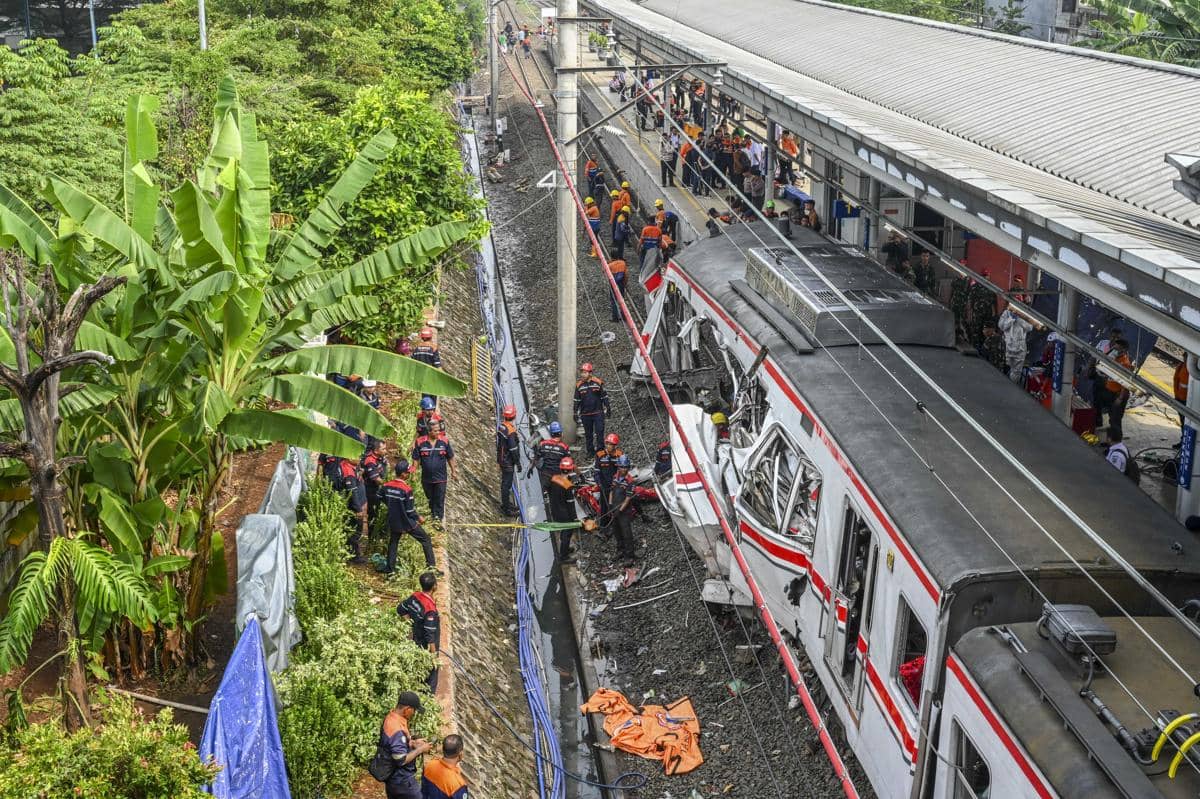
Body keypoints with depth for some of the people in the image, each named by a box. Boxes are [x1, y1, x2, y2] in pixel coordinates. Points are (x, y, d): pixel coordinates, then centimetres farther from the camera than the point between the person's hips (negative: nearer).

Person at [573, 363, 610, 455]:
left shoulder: (598, 382, -2)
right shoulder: (579, 385, 3)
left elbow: (604, 396, 5)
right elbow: (576, 401, 9)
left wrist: (607, 408, 4)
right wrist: (576, 414, 7)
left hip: (598, 413, -2)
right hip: (585, 414, 2)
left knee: (600, 432, -5)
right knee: (588, 434, 8)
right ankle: (590, 451, 17)